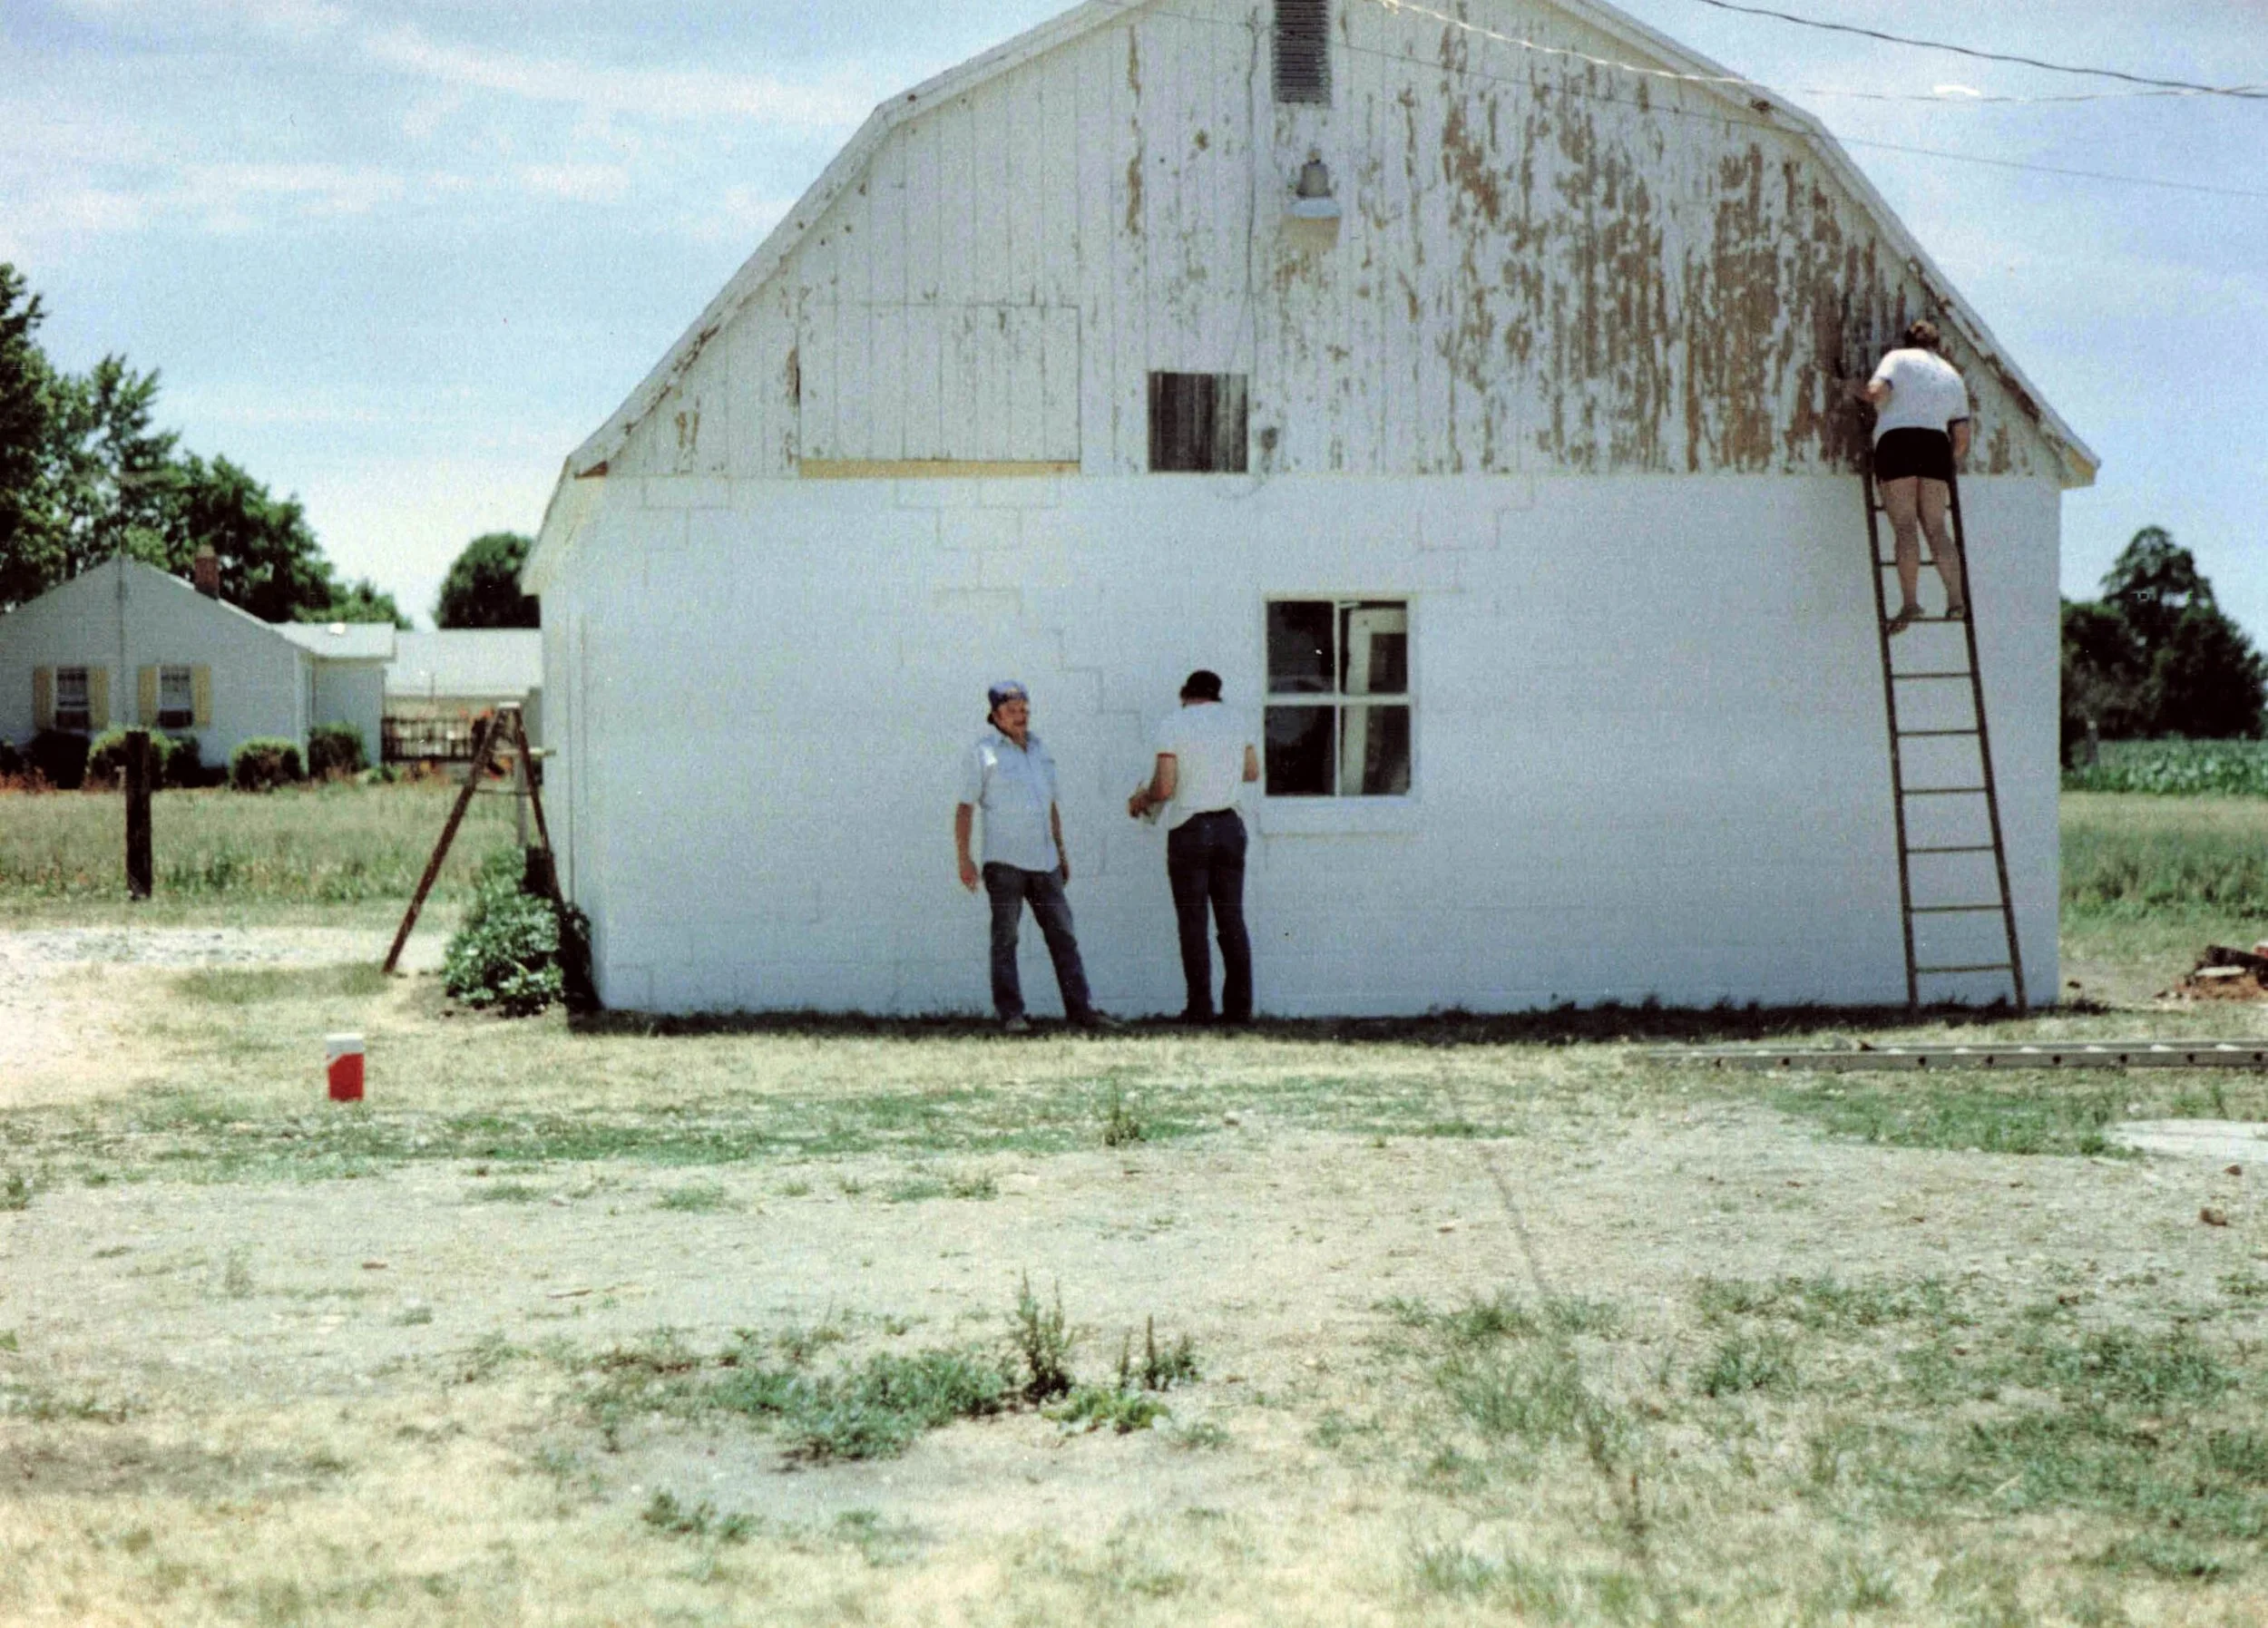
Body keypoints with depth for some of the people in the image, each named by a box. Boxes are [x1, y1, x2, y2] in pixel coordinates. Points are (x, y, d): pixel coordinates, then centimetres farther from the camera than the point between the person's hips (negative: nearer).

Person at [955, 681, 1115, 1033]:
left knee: (1063, 935, 2)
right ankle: (1011, 1014, -1)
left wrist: (1061, 851, 21)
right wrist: (964, 859, -12)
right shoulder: (982, 753, -1)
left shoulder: (1038, 750, 17)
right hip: (1004, 862, -6)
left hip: (1044, 860, 6)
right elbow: (965, 808, -4)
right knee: (1005, 938, -3)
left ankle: (1081, 1009, 2)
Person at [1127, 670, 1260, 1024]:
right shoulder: (1237, 724, 7)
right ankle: (1240, 1005, 7)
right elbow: (1252, 773, 19)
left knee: (1192, 921, 0)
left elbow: (1165, 788, -12)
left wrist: (1141, 800, 8)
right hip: (1229, 826, 4)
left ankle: (1201, 1006, -2)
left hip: (1189, 829, -4)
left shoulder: (1173, 726, -7)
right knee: (1231, 919, 9)